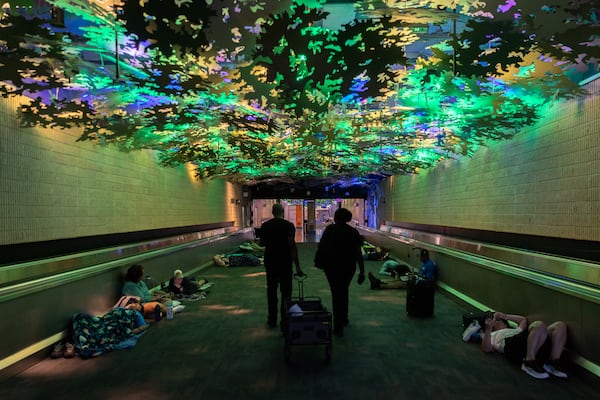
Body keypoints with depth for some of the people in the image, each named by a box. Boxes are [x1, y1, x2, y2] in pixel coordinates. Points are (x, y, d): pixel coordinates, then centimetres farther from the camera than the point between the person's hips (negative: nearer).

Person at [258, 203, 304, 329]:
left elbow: (262, 243, 10)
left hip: (270, 262, 3)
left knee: (271, 290, 14)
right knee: (286, 292, 4)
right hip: (285, 263, -3)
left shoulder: (265, 226, 1)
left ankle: (272, 320, 20)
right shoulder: (289, 226, -10)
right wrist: (297, 266, -16)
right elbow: (292, 245, -16)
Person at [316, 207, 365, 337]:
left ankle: (338, 327, 3)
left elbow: (321, 246, -6)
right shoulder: (353, 232, -3)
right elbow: (358, 253, -6)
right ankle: (344, 319, 38)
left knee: (337, 293, 4)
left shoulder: (330, 229, -7)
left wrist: (317, 261, 11)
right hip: (348, 266, 2)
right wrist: (362, 272, -4)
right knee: (344, 291, 24)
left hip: (332, 266, -2)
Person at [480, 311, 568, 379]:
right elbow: (486, 348, 10)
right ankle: (529, 362, -30)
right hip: (512, 346, -6)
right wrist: (488, 329, -3)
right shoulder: (492, 335, 30)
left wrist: (505, 316, 47)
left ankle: (553, 362, -21)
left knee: (560, 325, -13)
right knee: (540, 325, -33)